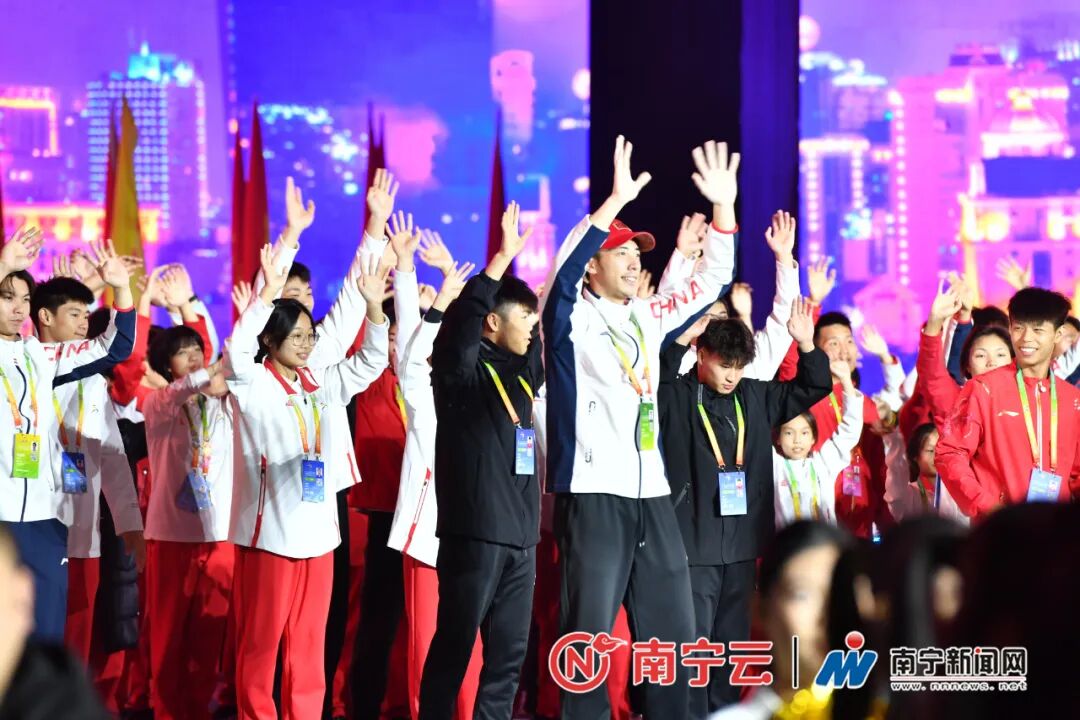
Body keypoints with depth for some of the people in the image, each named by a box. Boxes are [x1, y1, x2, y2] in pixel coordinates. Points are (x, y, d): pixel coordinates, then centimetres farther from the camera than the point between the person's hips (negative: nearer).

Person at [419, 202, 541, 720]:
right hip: (474, 530, -7)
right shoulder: (461, 371, -6)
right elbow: (461, 319, -24)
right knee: (455, 645, -3)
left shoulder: (522, 371, 14)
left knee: (509, 650, 7)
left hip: (520, 533, 7)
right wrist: (503, 259, -29)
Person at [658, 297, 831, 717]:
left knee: (733, 640, 12)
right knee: (694, 641, -5)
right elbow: (653, 381, -27)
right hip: (693, 542, -5)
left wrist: (806, 346, -2)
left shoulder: (755, 397, 10)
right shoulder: (676, 397, -6)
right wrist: (679, 341, -36)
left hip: (742, 541, 5)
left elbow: (813, 387, 15)